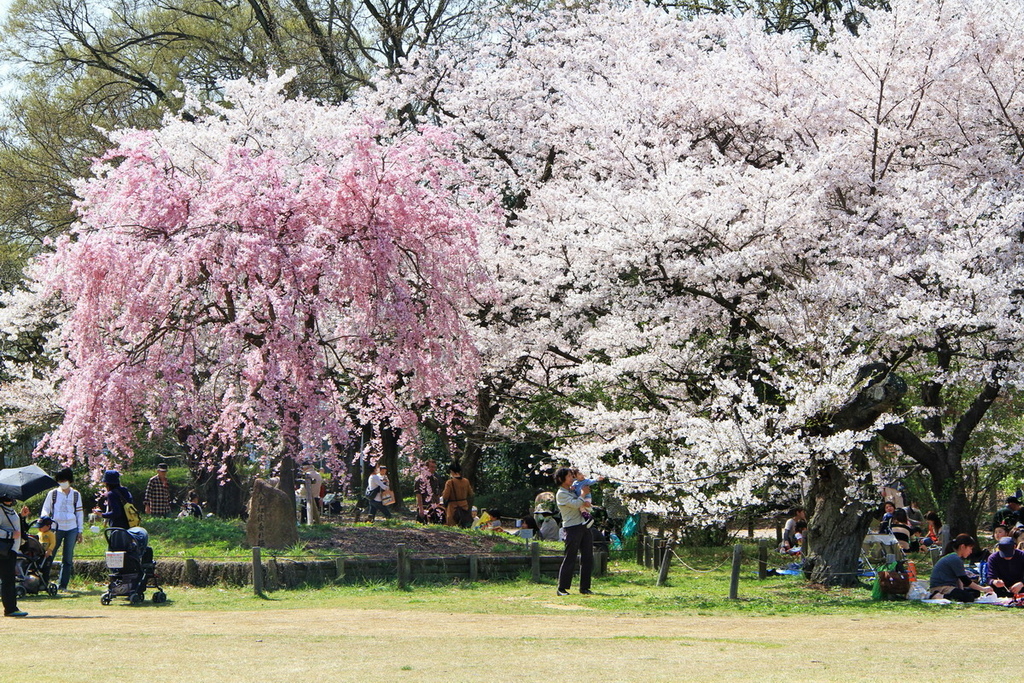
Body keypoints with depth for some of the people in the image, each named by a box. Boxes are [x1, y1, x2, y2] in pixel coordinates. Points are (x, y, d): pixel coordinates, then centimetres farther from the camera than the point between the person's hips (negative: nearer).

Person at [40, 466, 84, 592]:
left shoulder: (76, 494, 12)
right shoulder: (53, 493, 6)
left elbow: (80, 513, 15)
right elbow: (45, 510, 9)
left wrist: (80, 531, 11)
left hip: (72, 529, 2)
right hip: (56, 528, -2)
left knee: (68, 559, 2)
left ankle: (62, 585, 5)